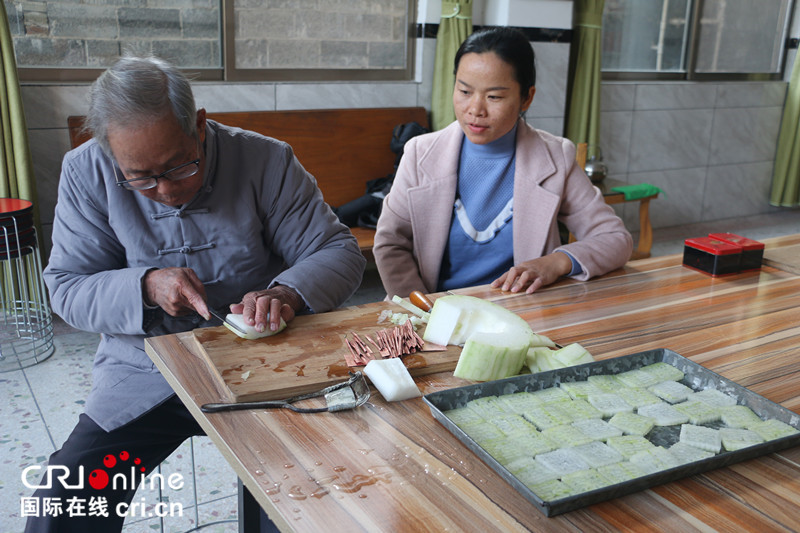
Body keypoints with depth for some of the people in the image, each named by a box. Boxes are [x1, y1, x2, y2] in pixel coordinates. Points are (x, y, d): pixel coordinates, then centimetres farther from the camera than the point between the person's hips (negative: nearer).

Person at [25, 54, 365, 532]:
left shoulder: (266, 161, -10)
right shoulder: (86, 172, -6)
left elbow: (338, 251, -7)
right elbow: (66, 288, -4)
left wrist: (287, 293, -28)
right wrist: (145, 287, -24)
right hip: (144, 376, 2)